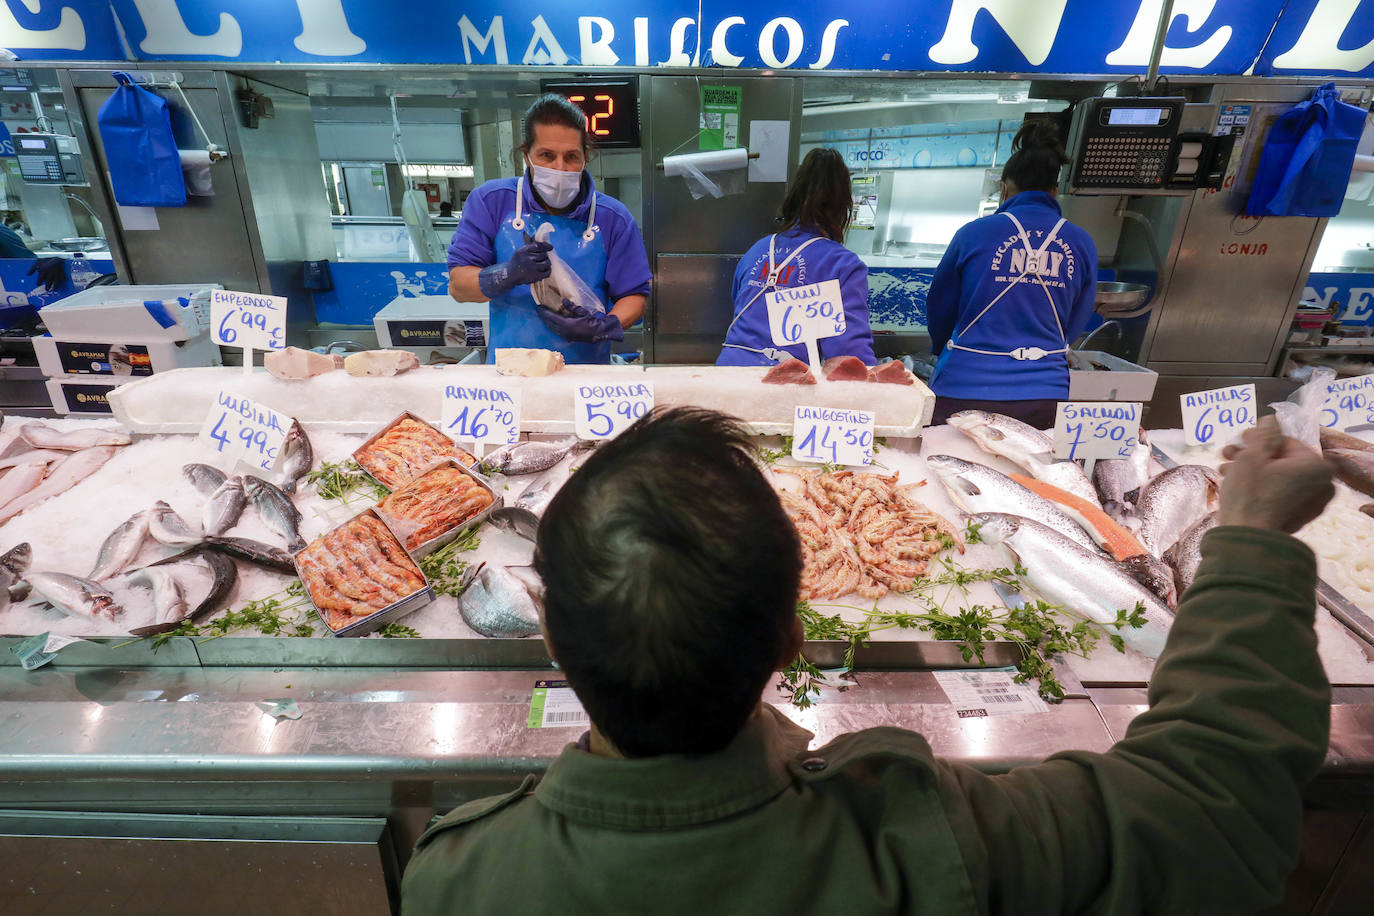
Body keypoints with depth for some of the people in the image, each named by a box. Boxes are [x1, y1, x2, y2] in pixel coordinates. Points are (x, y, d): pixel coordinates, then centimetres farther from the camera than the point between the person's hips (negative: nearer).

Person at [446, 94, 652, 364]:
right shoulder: (491, 202, 7)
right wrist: (508, 274, -16)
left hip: (586, 371, 1)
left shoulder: (613, 218, 8)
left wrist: (602, 328, -11)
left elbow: (634, 294, 9)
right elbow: (457, 285, 3)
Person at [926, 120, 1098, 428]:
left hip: (963, 392, -2)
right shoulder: (1082, 245, 5)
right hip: (1044, 395, 3)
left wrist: (942, 347, 28)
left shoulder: (973, 233, -4)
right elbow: (1075, 324, 17)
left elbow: (939, 306, 8)